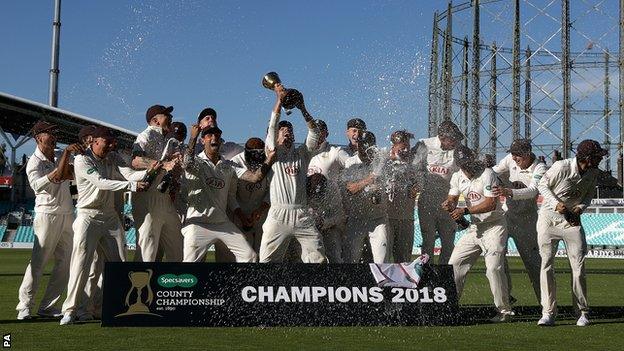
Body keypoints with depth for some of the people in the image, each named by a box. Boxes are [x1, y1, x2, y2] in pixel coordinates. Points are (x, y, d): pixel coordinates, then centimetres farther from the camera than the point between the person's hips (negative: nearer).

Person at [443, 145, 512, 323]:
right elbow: (452, 198, 10)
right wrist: (448, 204, -16)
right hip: (474, 227, 7)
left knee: (494, 268, -15)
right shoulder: (457, 177, 6)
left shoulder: (487, 174, -15)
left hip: (494, 226, -7)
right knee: (455, 263, 4)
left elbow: (491, 204, -22)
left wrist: (465, 210, -27)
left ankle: (504, 311, -6)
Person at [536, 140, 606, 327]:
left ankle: (582, 313, 10)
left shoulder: (594, 172, -5)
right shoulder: (561, 167, -21)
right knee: (547, 264, -4)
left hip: (572, 220, 4)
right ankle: (548, 313, 1)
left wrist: (580, 208, -9)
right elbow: (542, 184, -8)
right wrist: (556, 203, -22)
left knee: (579, 266, -1)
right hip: (549, 218, -3)